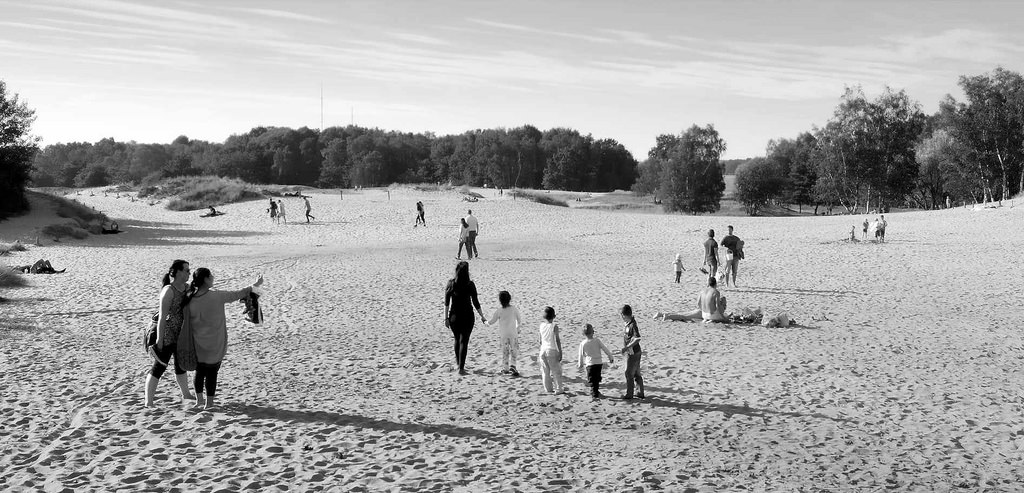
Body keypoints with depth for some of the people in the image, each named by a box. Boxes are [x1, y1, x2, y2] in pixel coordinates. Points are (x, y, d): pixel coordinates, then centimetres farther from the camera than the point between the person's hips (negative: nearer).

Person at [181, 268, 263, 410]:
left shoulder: (190, 298, -8)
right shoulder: (216, 296, -18)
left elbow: (186, 322, 0)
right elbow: (236, 294, -7)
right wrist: (254, 285, 7)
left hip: (198, 343, 4)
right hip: (215, 344, -4)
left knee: (199, 370, 19)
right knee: (212, 371, 7)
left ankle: (199, 399, 29)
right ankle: (209, 402, 13)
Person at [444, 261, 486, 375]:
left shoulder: (451, 283, -4)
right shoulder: (470, 285, -10)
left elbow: (446, 302, -4)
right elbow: (475, 303, -6)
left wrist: (446, 318, 1)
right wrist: (482, 316, 3)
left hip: (454, 316, 3)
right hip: (467, 316, -3)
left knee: (457, 339, 22)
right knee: (464, 341, 2)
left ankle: (458, 363, 37)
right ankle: (461, 368, -2)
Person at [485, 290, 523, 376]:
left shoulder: (498, 311, -9)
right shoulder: (514, 309, -5)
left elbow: (491, 322, -2)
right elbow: (520, 321, 4)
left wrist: (486, 322, 20)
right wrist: (517, 327, 23)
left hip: (503, 334, 0)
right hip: (513, 333, 0)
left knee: (505, 352, 11)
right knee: (514, 351, 10)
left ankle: (505, 369, 15)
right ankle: (512, 365, -6)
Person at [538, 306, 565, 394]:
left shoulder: (542, 326, 3)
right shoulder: (554, 326, -12)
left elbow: (540, 341, 9)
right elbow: (557, 340, -13)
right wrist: (560, 352, -8)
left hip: (543, 350, 5)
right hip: (552, 350, -4)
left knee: (545, 372, 11)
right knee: (556, 371, 6)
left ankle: (549, 389, 17)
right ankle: (558, 389, 8)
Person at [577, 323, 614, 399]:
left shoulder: (582, 343, -8)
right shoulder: (597, 340, -5)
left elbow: (581, 355, 0)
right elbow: (605, 349, 0)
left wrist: (580, 364, 16)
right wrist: (611, 357, 12)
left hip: (590, 364, -2)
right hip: (599, 362, 2)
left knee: (591, 380, 5)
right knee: (597, 379, 17)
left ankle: (594, 394, -3)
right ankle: (596, 392, 28)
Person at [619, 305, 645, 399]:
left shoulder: (632, 325, -23)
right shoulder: (629, 324, 5)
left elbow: (637, 339, -29)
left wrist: (626, 347, -28)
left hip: (632, 353, -9)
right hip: (635, 352, 9)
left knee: (629, 374, 2)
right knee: (636, 374, 16)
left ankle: (629, 394, 11)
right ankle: (640, 393, 24)